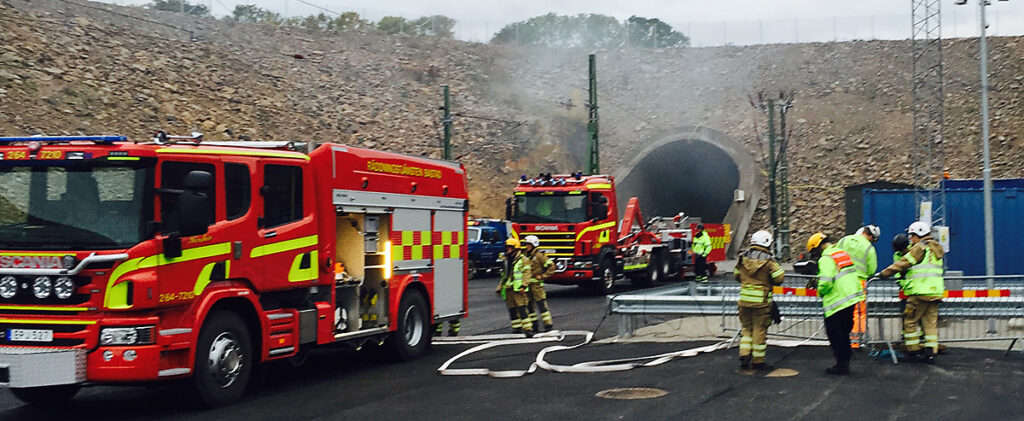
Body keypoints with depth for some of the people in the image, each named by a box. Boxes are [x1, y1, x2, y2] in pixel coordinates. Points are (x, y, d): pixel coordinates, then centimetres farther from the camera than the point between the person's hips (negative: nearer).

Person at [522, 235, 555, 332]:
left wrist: (543, 276, -11)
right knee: (529, 306, 9)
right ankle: (533, 325, 17)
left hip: (536, 284, -7)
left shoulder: (539, 255, -7)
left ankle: (548, 324, -2)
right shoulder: (526, 256, 13)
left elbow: (551, 266, -10)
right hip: (527, 284, 7)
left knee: (541, 304, -6)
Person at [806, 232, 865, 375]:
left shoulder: (826, 259, -14)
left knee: (835, 333, 2)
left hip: (838, 301, -9)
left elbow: (826, 283, -23)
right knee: (844, 330, 23)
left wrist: (820, 291, -1)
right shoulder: (842, 252, 14)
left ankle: (842, 365, 6)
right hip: (852, 297, 9)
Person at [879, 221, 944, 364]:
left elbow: (904, 263, -10)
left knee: (910, 320, 2)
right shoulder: (936, 248, 19)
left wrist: (885, 273, -5)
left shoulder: (920, 247, -7)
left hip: (920, 292, -8)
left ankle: (913, 350, 5)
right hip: (935, 292, 8)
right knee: (930, 322, 7)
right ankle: (931, 352, 4)